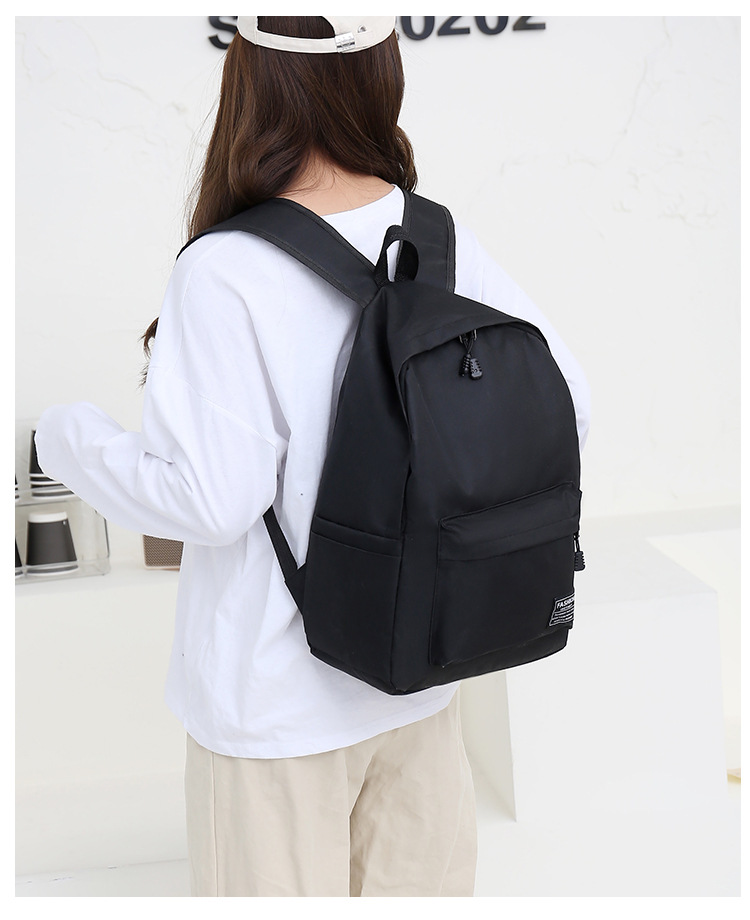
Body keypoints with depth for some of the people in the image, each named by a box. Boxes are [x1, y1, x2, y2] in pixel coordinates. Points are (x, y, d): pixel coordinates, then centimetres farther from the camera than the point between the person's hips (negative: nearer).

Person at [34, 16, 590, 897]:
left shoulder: (225, 274, -22)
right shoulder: (445, 244, -5)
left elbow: (211, 498, -22)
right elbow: (565, 405, -1)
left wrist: (67, 437, -6)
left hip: (279, 701, -5)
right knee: (420, 885, 22)